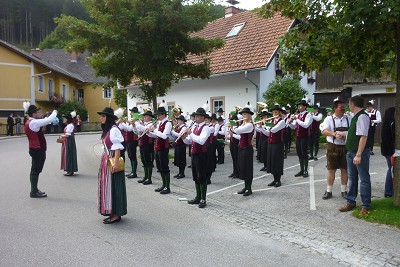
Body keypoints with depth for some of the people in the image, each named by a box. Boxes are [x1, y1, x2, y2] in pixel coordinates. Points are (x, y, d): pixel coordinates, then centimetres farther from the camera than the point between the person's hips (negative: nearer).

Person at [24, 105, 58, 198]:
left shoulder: (29, 123, 13)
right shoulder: (34, 122, -19)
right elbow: (48, 120, -22)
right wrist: (54, 112, -7)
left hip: (35, 149, 10)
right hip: (38, 150, -10)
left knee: (35, 170, 17)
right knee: (36, 170, -4)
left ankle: (34, 190, 28)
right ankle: (34, 192, 3)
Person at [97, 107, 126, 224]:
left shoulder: (114, 129, -14)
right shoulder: (106, 129, 13)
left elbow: (117, 148, -18)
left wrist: (116, 163, -23)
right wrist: (104, 160, 16)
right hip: (105, 160, 9)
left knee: (113, 186, -3)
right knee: (107, 186, 13)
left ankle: (116, 214, 6)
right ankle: (112, 212, 22)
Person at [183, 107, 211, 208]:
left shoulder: (206, 128, -12)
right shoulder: (195, 127, 13)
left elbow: (201, 141, -27)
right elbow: (189, 141, 15)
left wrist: (190, 133, -22)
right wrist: (184, 137, -5)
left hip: (201, 154, -8)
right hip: (194, 154, 8)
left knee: (202, 177, -1)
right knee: (195, 177, 14)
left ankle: (203, 200, 8)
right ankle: (198, 197, 25)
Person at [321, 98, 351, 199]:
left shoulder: (349, 119, 8)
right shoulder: (329, 119, 0)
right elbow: (324, 131, -14)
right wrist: (335, 134, -30)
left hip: (346, 147, 2)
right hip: (333, 147, -2)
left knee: (345, 170, 9)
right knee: (331, 170, 4)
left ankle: (344, 190, 23)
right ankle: (328, 191, 15)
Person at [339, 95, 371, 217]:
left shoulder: (362, 117, -17)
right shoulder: (355, 117, 11)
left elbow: (363, 136, -24)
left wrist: (358, 155, -27)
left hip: (360, 153, -9)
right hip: (351, 152, 10)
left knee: (364, 179, 1)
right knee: (352, 178, 16)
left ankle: (366, 206, 11)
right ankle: (351, 202, 28)